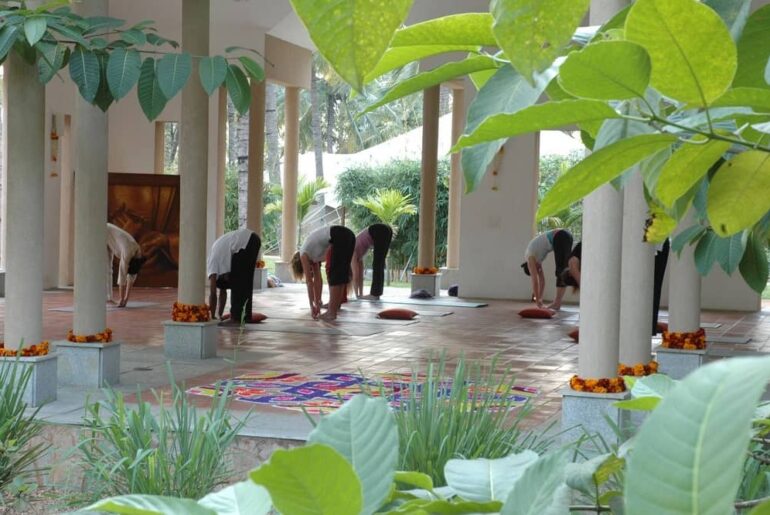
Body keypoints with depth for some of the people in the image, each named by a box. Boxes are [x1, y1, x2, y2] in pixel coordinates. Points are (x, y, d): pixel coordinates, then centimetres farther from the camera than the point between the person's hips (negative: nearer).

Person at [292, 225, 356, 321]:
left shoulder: (304, 255, 6)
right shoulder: (311, 254, 27)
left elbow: (309, 282, 5)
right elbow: (318, 279, 28)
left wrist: (312, 306, 7)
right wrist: (318, 303, 27)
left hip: (340, 238, -8)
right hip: (348, 235, 8)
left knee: (335, 276, -1)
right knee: (342, 275, 16)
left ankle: (331, 312, -1)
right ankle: (334, 308, 22)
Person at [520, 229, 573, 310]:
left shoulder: (530, 258, 1)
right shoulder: (535, 257, 23)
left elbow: (535, 280, -2)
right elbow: (542, 278, 26)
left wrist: (538, 300, 2)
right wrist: (540, 298, 25)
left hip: (560, 238, -9)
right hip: (566, 236, 9)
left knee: (560, 272, -5)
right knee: (563, 272, 10)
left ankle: (557, 303, -2)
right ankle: (557, 302, 13)